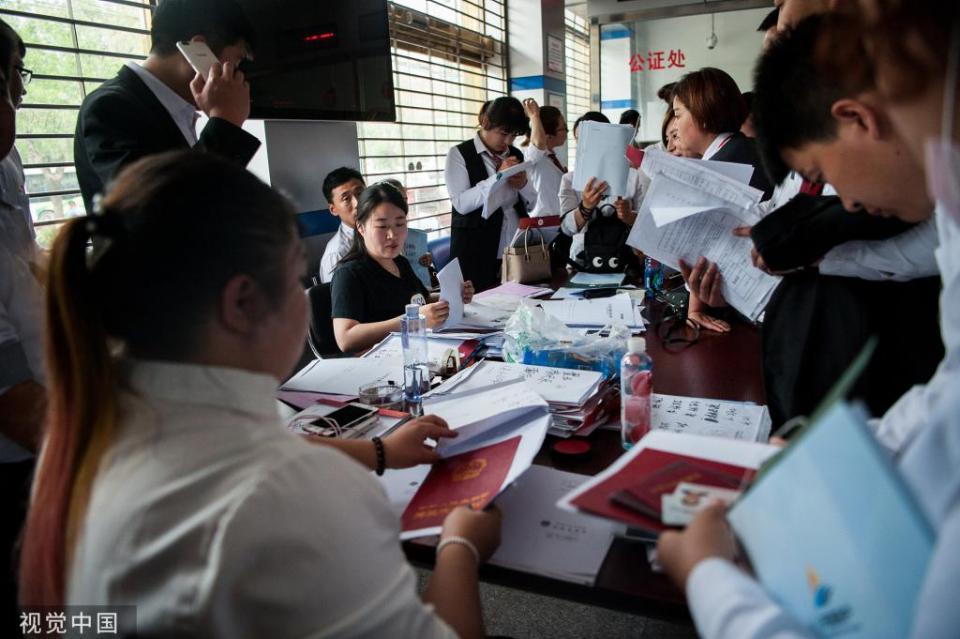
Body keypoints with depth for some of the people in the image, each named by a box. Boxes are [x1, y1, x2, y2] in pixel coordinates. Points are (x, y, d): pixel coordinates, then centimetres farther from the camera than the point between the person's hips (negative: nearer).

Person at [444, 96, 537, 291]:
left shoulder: (516, 155, 12)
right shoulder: (459, 155, -4)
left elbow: (532, 204, 13)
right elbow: (461, 204, -15)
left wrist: (523, 184, -7)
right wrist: (498, 177, -20)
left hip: (516, 249, 5)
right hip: (476, 251, -4)